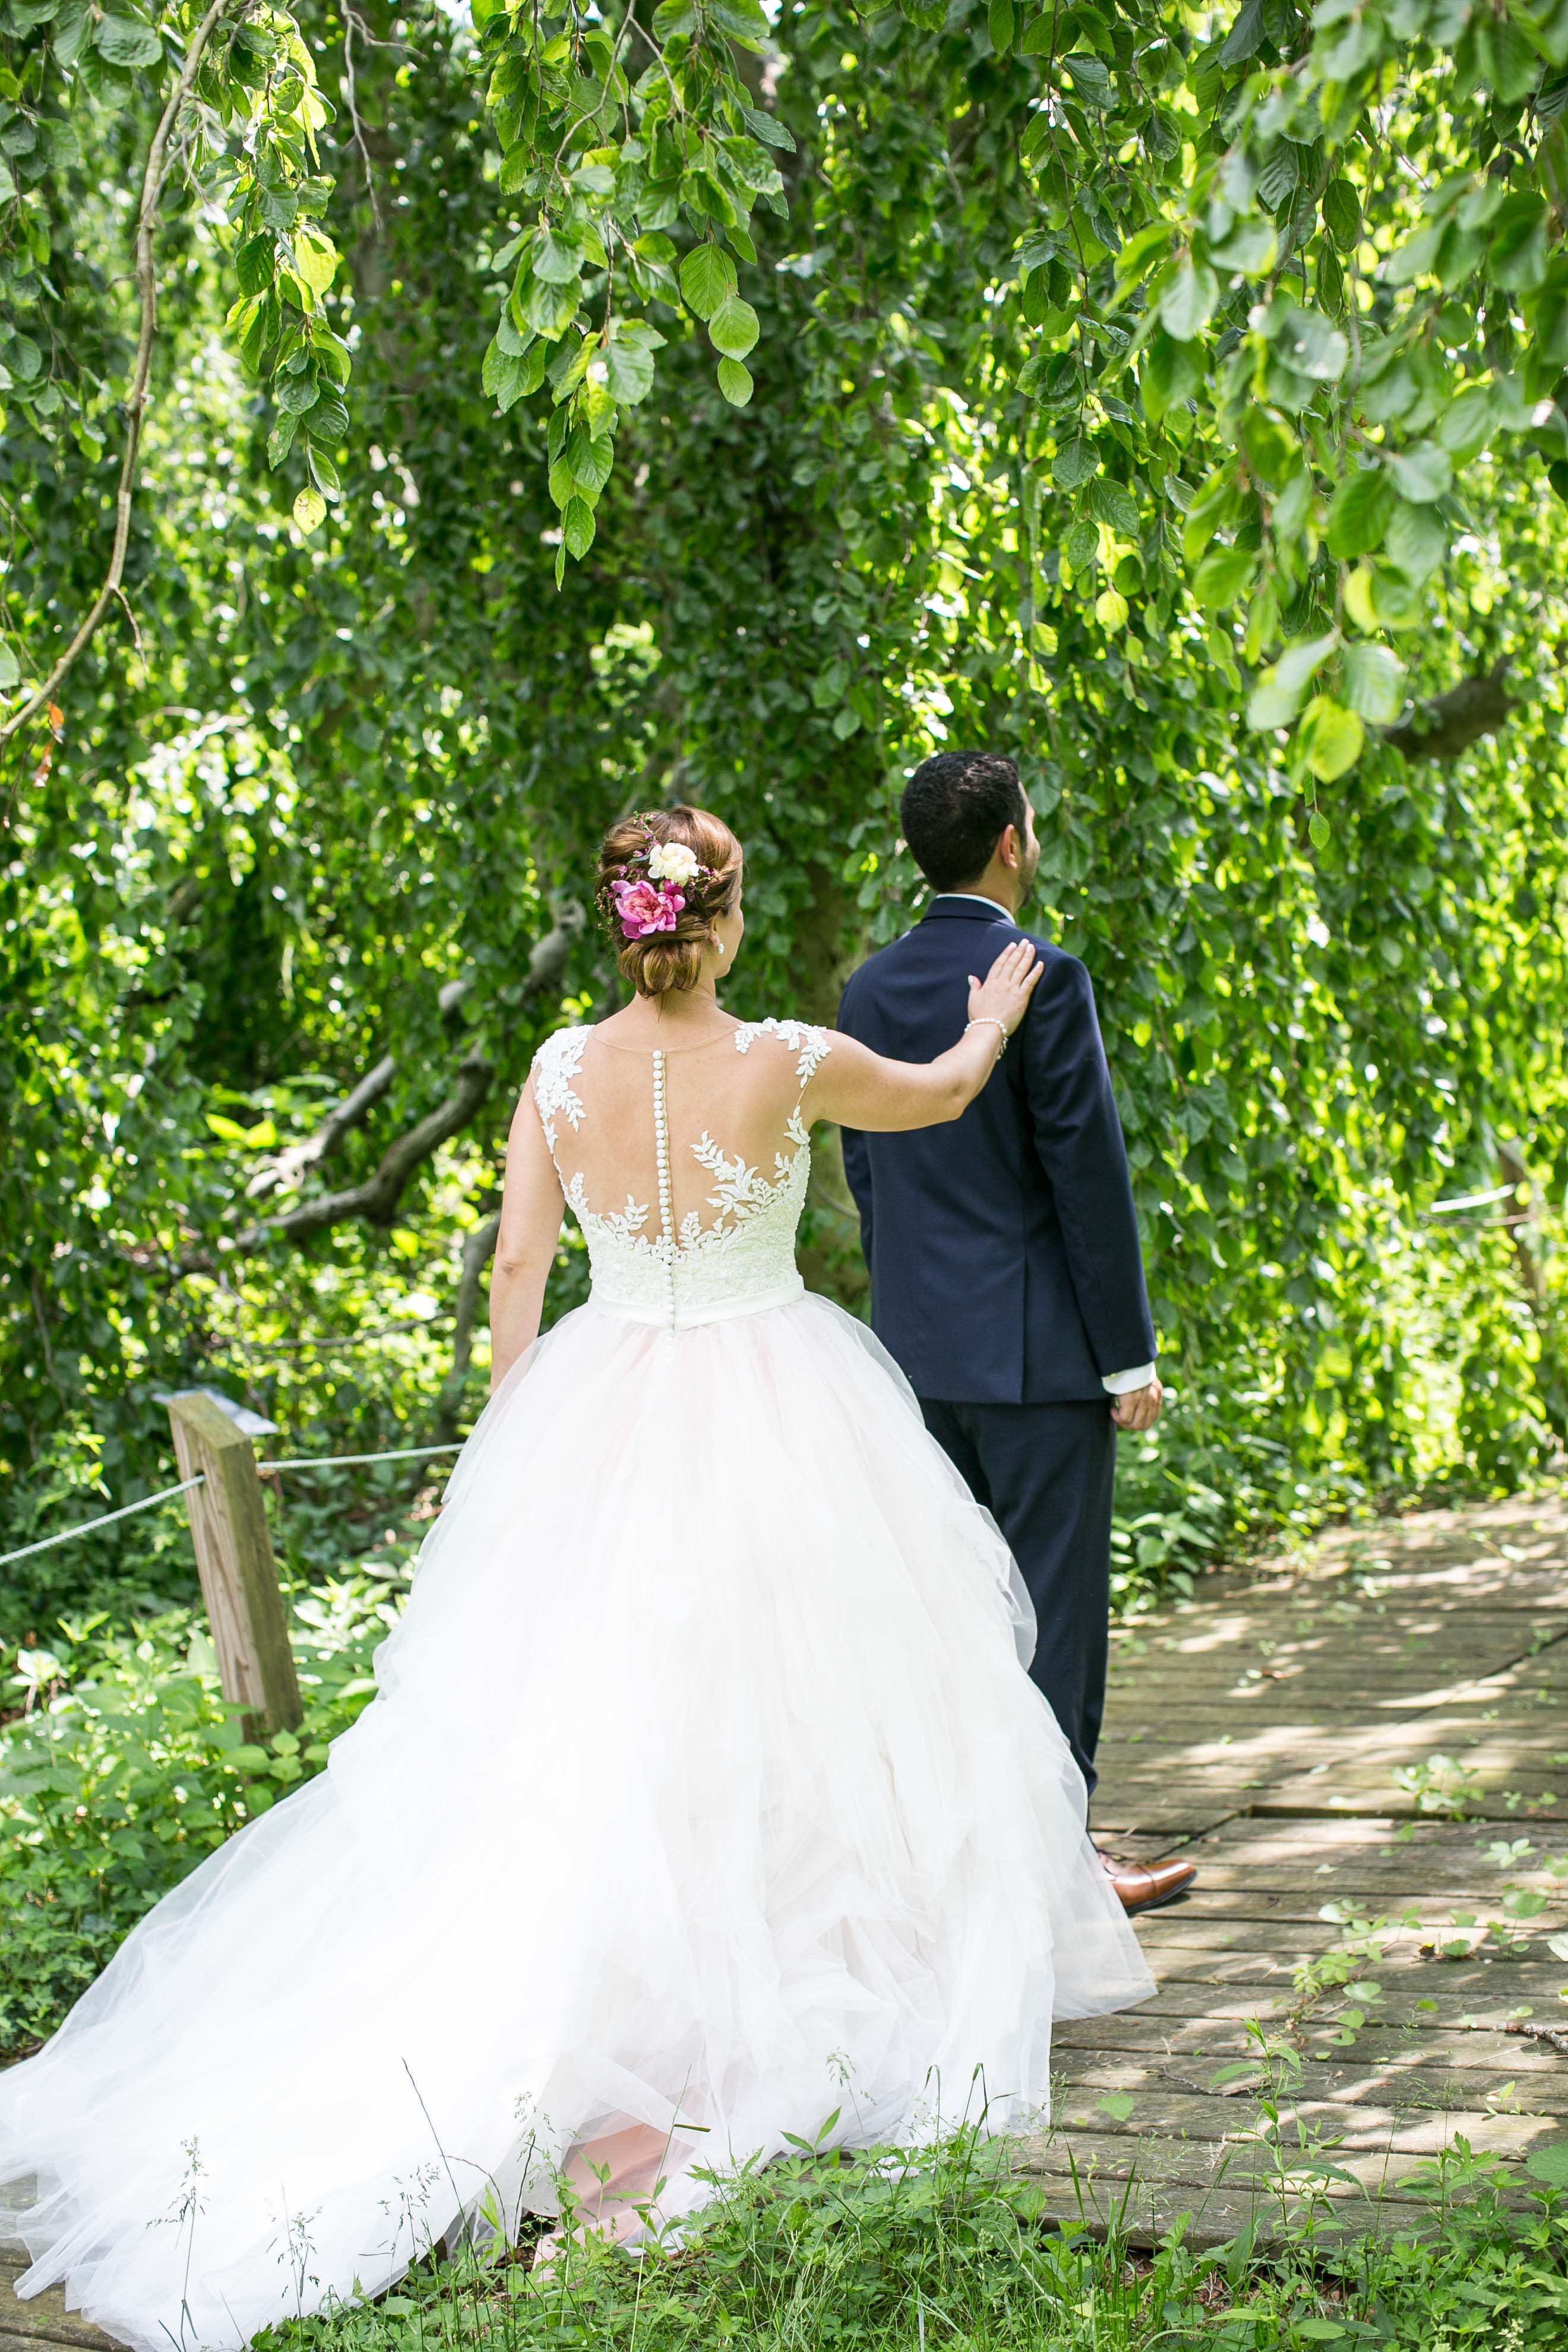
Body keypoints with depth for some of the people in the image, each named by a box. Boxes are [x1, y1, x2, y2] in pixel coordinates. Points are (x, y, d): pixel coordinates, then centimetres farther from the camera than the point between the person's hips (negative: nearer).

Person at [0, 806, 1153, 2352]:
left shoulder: (563, 1071, -5)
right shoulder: (787, 1064, -11)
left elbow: (516, 1263, 0)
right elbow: (935, 1097, 9)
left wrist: (519, 1420, 14)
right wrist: (992, 1025, 30)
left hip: (602, 1428, 3)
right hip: (775, 1431, -3)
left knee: (578, 1737, 9)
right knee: (774, 1710, 10)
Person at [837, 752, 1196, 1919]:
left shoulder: (870, 990, 8)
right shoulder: (1043, 978, -13)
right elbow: (1089, 1173, -14)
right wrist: (1131, 1353, -9)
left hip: (917, 1351, 7)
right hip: (1036, 1351, -7)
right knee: (1056, 1602, 1)